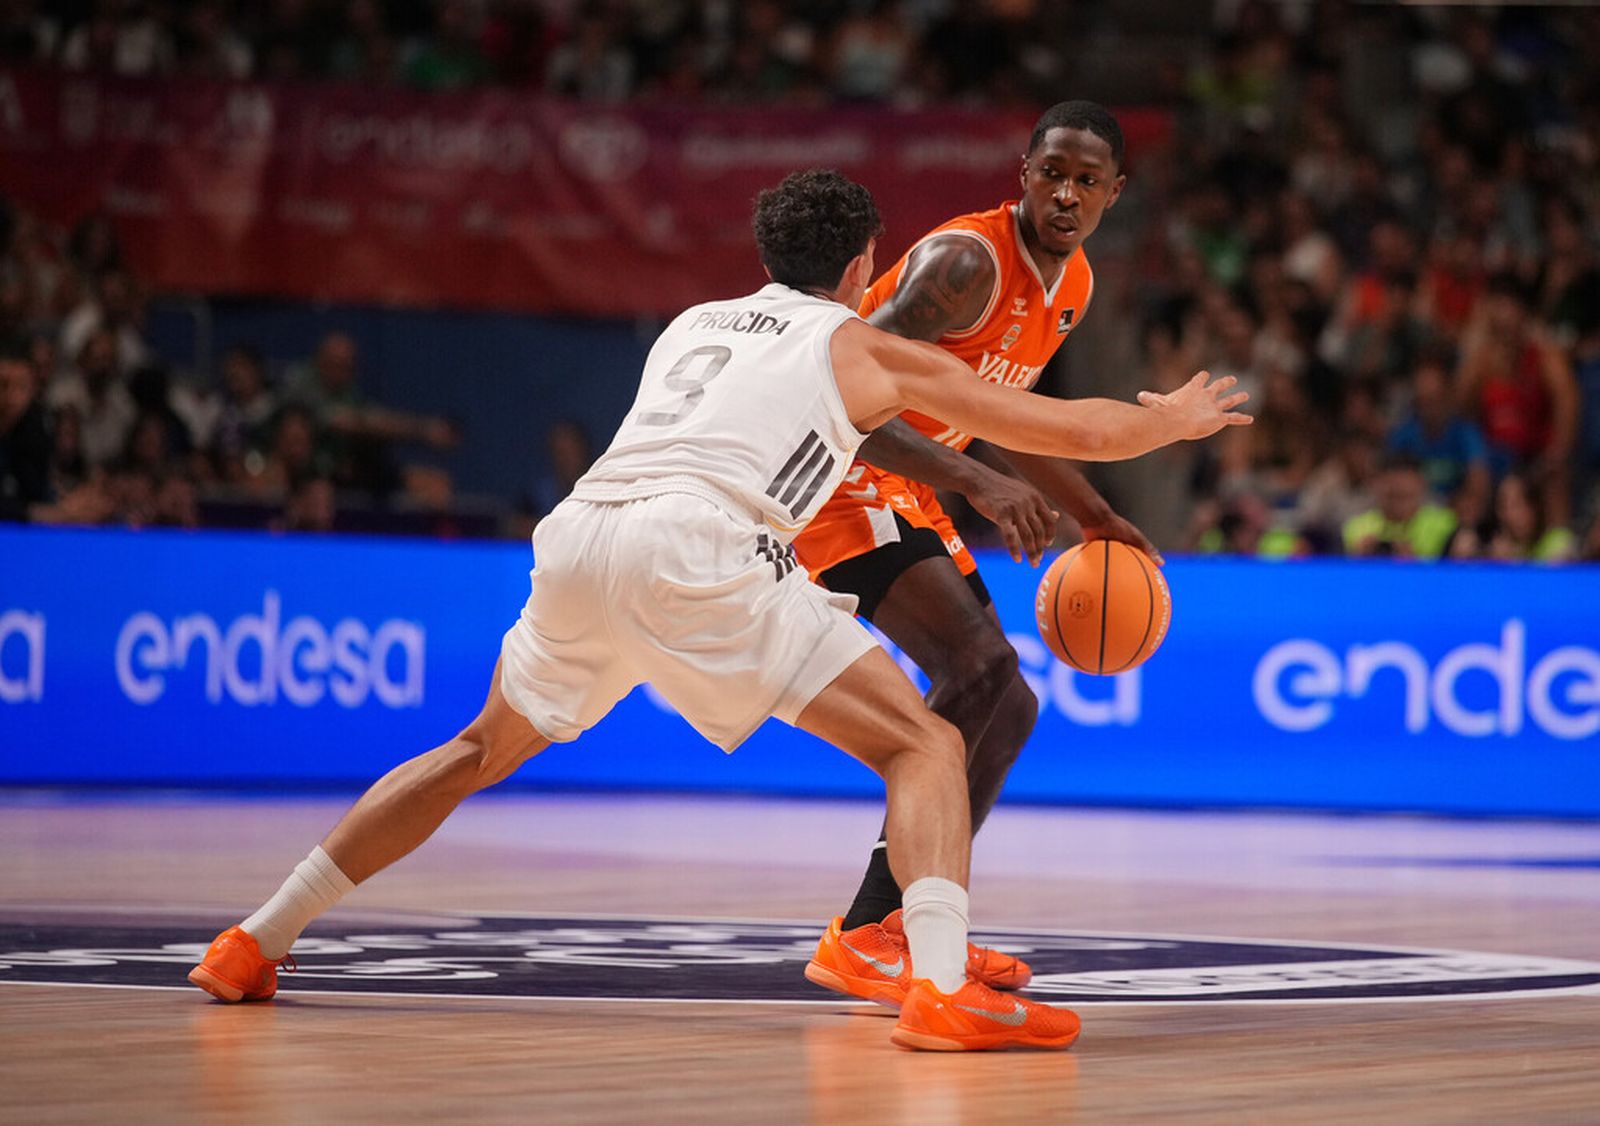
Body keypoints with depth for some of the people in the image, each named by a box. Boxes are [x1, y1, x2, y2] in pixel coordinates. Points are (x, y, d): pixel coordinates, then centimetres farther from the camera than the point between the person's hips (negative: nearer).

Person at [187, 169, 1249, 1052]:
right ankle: (943, 987, -22)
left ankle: (255, 943, 29)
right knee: (926, 746, 1)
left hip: (576, 533, 6)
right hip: (695, 546, -6)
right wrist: (1176, 419, 43)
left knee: (483, 752, 29)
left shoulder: (694, 324, 34)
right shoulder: (868, 348, 20)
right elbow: (1081, 431, 22)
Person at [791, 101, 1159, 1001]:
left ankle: (911, 926, 23)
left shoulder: (1072, 287, 7)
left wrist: (1094, 515, 25)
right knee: (981, 666, -25)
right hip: (838, 478, -10)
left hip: (903, 491, 10)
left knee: (1008, 709, 12)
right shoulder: (967, 261, -23)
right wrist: (979, 483, -39)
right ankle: (863, 939, -25)